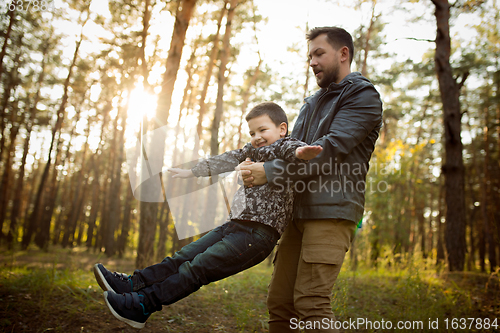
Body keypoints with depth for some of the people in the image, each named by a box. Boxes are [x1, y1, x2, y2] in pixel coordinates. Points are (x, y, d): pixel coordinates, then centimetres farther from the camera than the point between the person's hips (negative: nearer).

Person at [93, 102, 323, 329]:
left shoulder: (284, 145, -5)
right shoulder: (255, 150, 21)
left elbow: (293, 148, -28)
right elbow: (228, 160, 28)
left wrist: (303, 152, -53)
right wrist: (193, 172, 31)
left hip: (257, 235, -9)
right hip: (235, 225, 9)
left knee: (198, 268, -11)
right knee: (184, 257, 6)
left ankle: (142, 306, -9)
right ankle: (133, 284, 10)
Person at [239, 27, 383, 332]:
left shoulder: (363, 95, 1)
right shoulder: (311, 104, 26)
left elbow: (332, 147, -13)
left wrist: (270, 172, -16)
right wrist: (258, 164, 6)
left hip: (332, 209, -7)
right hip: (299, 212, 8)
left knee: (311, 302, -15)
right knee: (279, 302, 5)